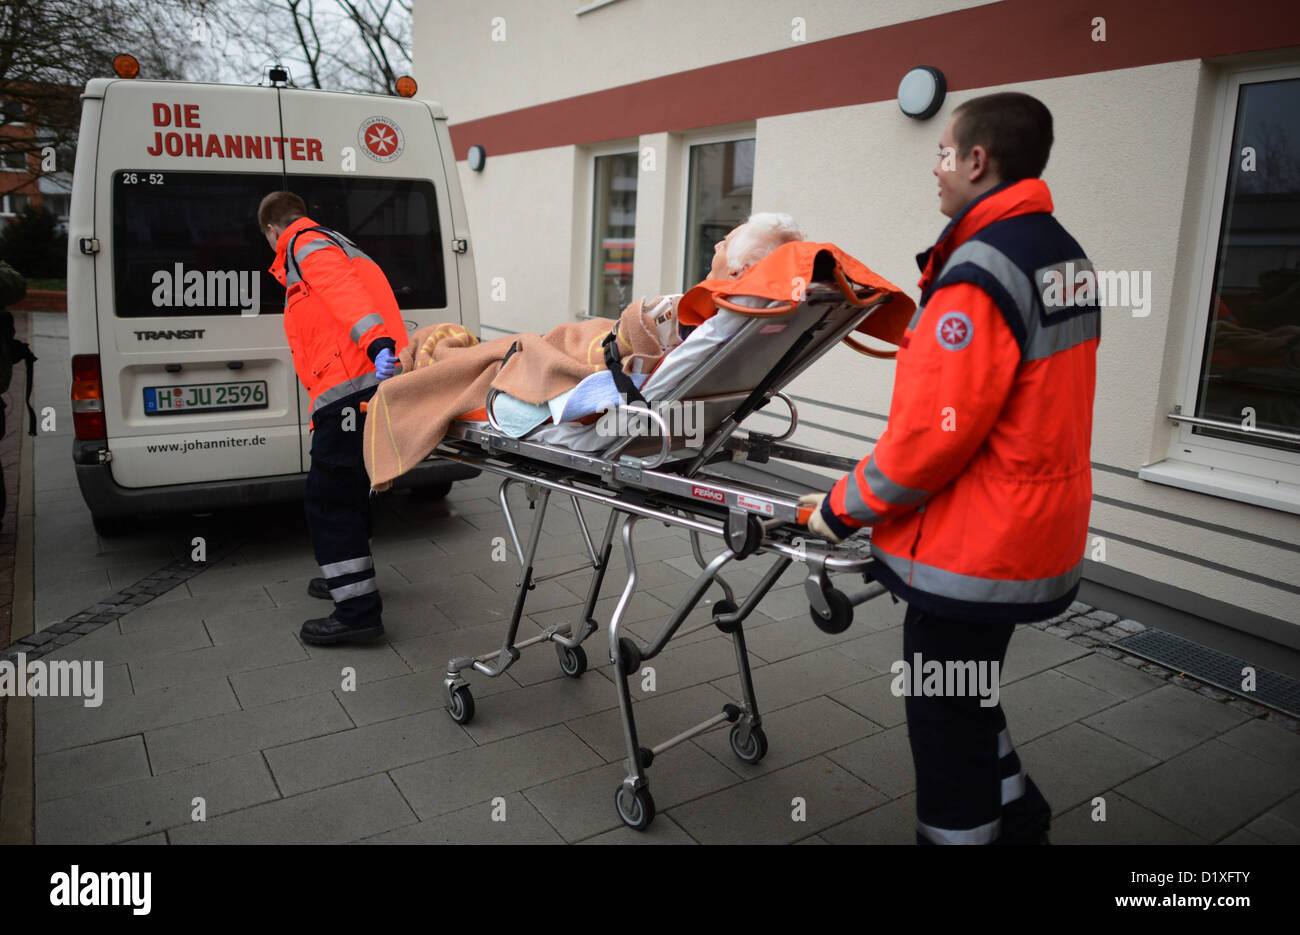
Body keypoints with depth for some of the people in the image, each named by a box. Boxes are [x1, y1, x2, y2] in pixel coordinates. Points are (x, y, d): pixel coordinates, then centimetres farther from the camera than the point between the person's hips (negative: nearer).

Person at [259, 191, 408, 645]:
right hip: (376, 386, 10)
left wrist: (376, 342, -36)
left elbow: (341, 290, -20)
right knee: (348, 489, 23)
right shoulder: (341, 246, 32)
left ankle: (359, 611, -6)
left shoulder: (306, 244, 1)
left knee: (329, 499, -7)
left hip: (352, 389, -10)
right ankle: (347, 577, 38)